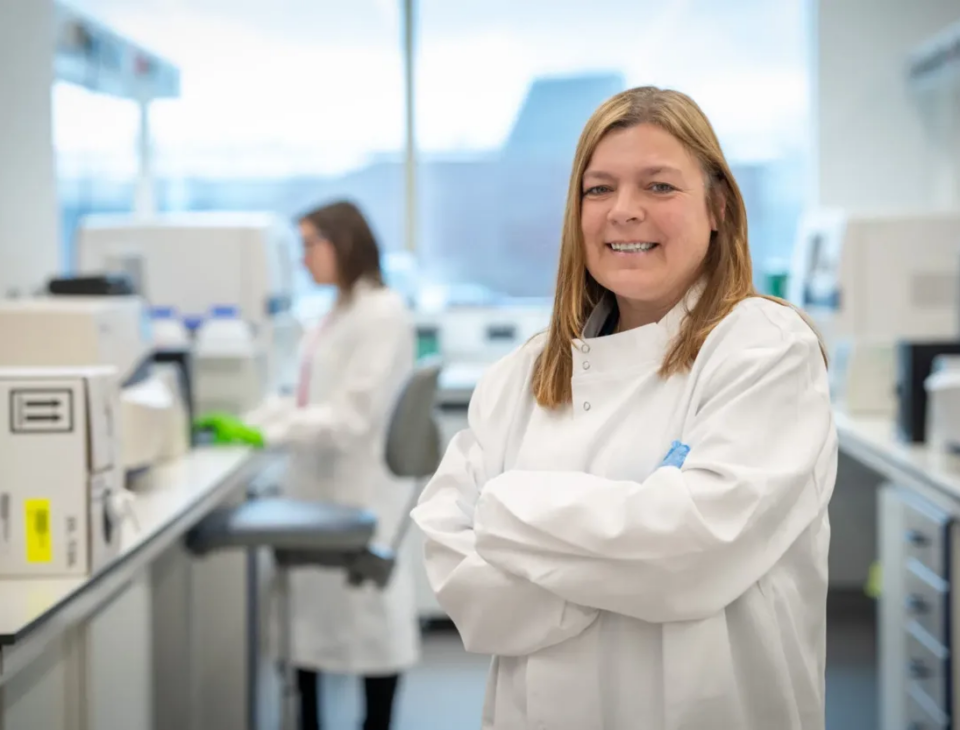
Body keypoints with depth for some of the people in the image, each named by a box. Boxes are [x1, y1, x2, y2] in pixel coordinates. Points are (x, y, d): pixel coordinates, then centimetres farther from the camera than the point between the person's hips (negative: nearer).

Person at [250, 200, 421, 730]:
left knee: (369, 613, 4)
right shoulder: (340, 313, 13)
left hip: (360, 491, -9)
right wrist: (250, 419, 2)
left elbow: (352, 416, -20)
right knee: (308, 608, 11)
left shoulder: (383, 313, -14)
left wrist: (267, 431, -23)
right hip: (319, 485, 9)